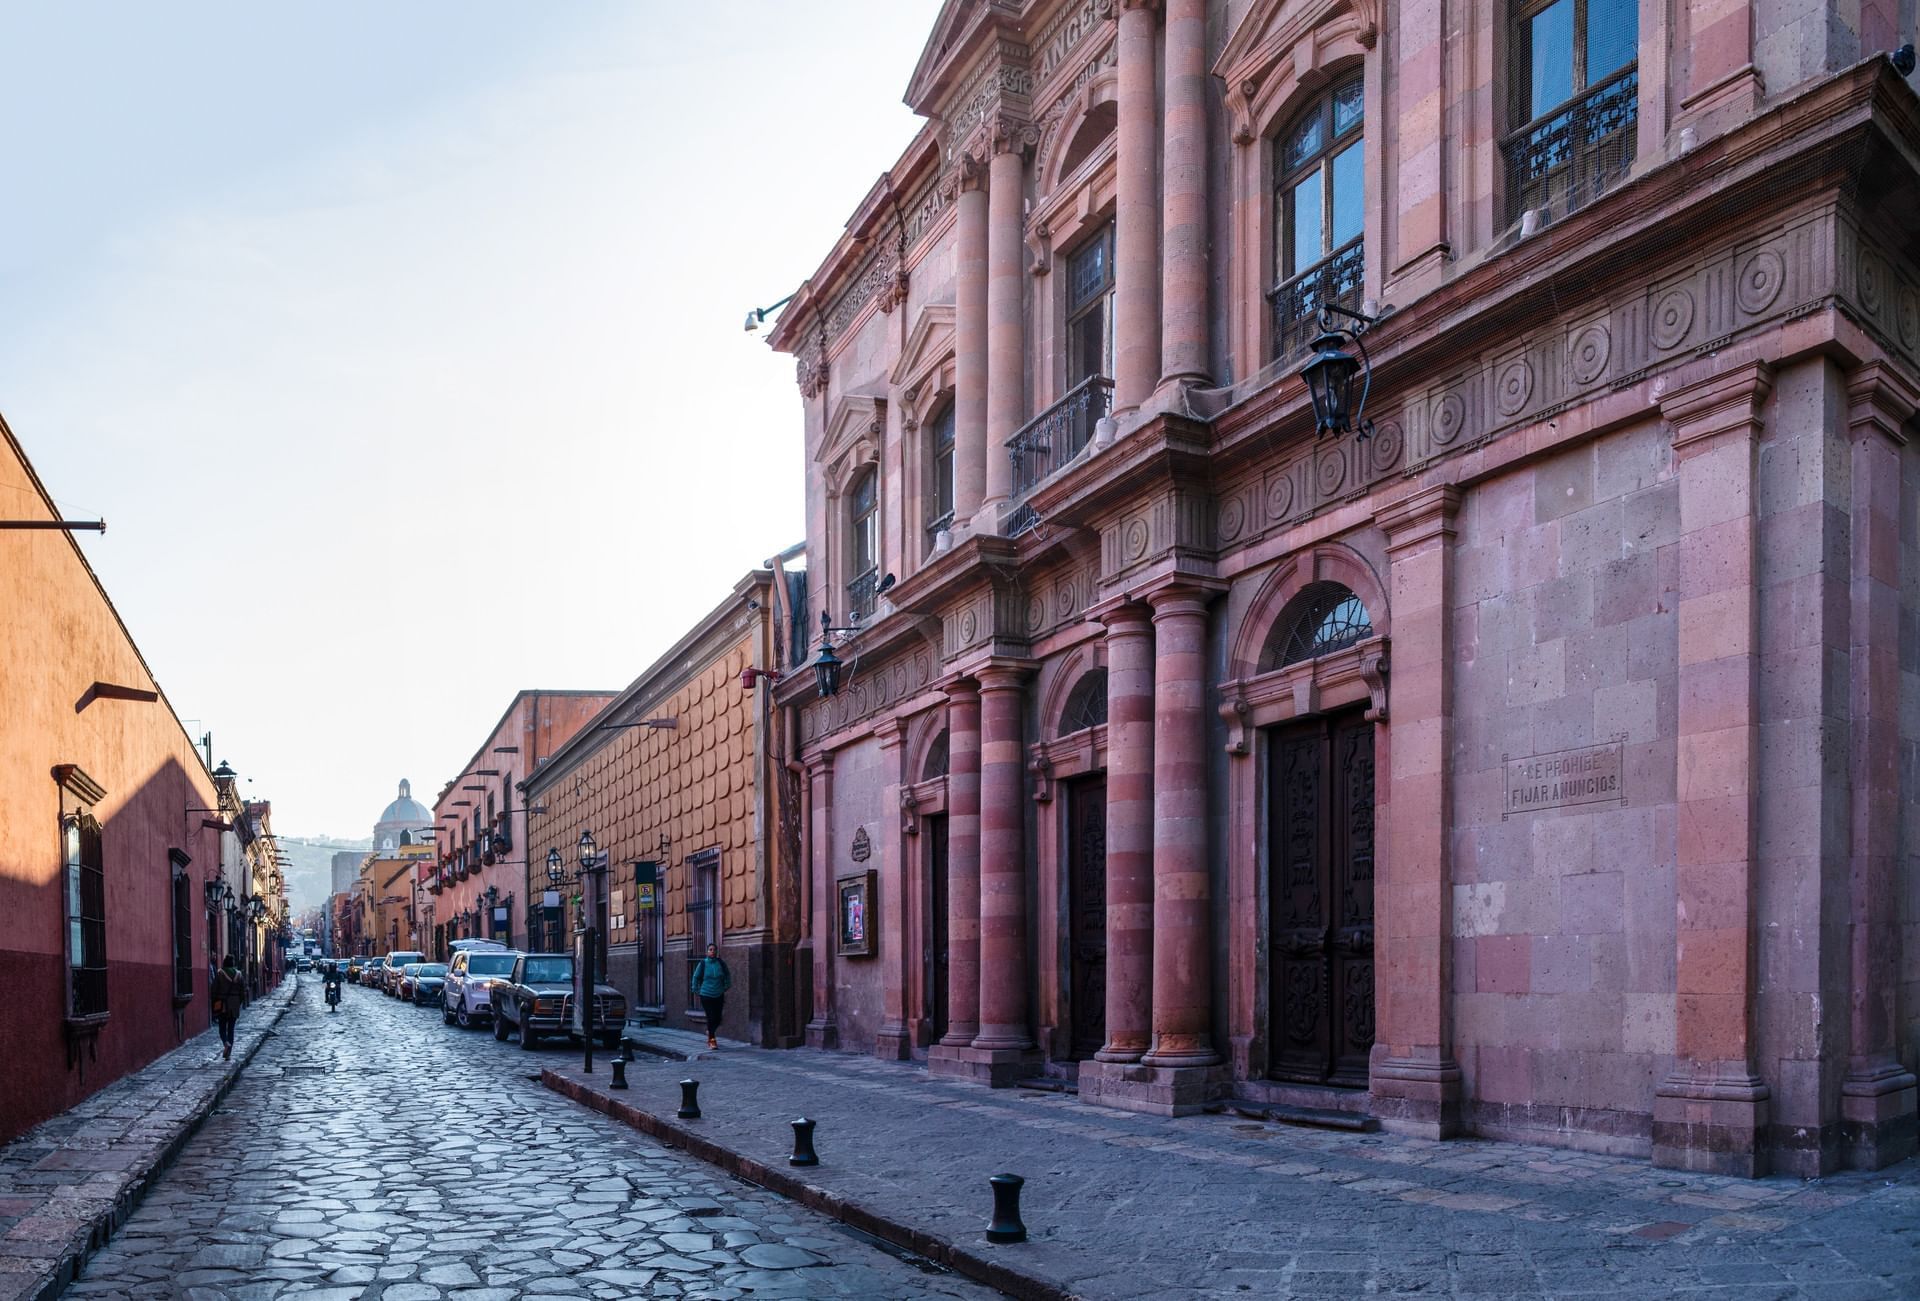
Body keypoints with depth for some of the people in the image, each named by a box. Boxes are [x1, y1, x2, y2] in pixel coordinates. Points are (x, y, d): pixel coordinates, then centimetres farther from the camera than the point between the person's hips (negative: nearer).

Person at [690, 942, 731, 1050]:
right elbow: (696, 977, 6)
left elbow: (727, 976, 14)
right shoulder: (702, 963, -6)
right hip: (706, 995, -3)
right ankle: (712, 1040, 5)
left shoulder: (721, 963, -2)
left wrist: (726, 988, 13)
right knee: (711, 1017, -8)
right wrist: (696, 991, 8)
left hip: (719, 995, 3)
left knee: (718, 1018, 6)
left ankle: (709, 1032, 37)